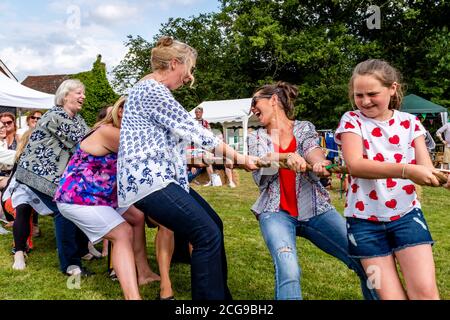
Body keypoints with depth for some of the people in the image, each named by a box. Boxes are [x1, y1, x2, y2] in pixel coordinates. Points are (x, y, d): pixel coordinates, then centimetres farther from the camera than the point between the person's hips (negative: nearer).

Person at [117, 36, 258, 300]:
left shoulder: (155, 90, 21)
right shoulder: (151, 90, -13)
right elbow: (193, 130, -14)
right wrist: (237, 156, -8)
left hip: (160, 177, 11)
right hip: (148, 180, -11)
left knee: (213, 225, 10)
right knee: (207, 234, -16)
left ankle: (221, 294, 20)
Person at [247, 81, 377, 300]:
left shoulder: (304, 128, 11)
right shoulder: (256, 137, 13)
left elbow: (312, 149, -11)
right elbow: (260, 164, -8)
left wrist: (319, 162, -36)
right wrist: (288, 157, -30)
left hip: (314, 208, 1)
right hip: (276, 212, 0)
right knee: (288, 272, -27)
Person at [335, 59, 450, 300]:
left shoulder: (410, 122, 3)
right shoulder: (352, 121, -5)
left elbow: (426, 170, -6)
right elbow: (355, 165, -23)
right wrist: (406, 169, -34)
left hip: (406, 215, 2)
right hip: (365, 220, -1)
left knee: (425, 291, -7)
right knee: (390, 295, 4)